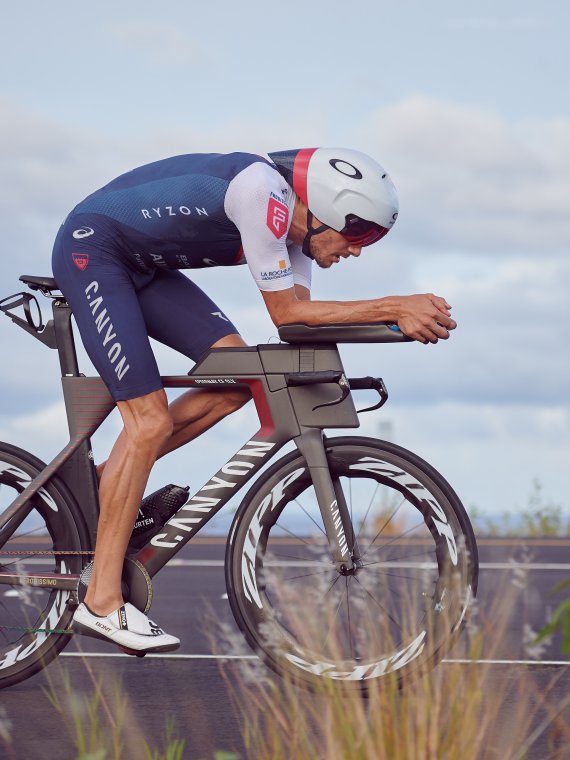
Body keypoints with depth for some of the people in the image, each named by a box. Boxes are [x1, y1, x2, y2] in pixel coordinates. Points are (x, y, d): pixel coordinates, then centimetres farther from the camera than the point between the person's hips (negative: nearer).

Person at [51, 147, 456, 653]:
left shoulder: (293, 215, 1)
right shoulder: (263, 192, -27)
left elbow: (299, 316, -3)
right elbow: (285, 311, -24)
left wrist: (403, 315, -14)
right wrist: (395, 307, -25)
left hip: (141, 266, 9)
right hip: (91, 248, -9)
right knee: (150, 422, -15)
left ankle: (106, 481, 9)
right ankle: (101, 603, -9)